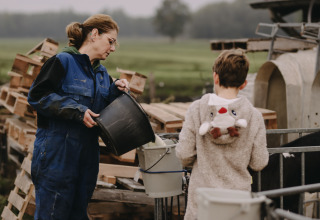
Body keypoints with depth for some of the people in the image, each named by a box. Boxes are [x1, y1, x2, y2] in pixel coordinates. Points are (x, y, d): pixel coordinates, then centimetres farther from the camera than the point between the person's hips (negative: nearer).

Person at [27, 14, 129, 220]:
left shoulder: (101, 72, 16)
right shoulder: (63, 61, -8)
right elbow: (38, 95, -15)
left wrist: (116, 91, -1)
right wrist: (77, 111, -19)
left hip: (88, 155, 8)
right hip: (57, 154, -7)